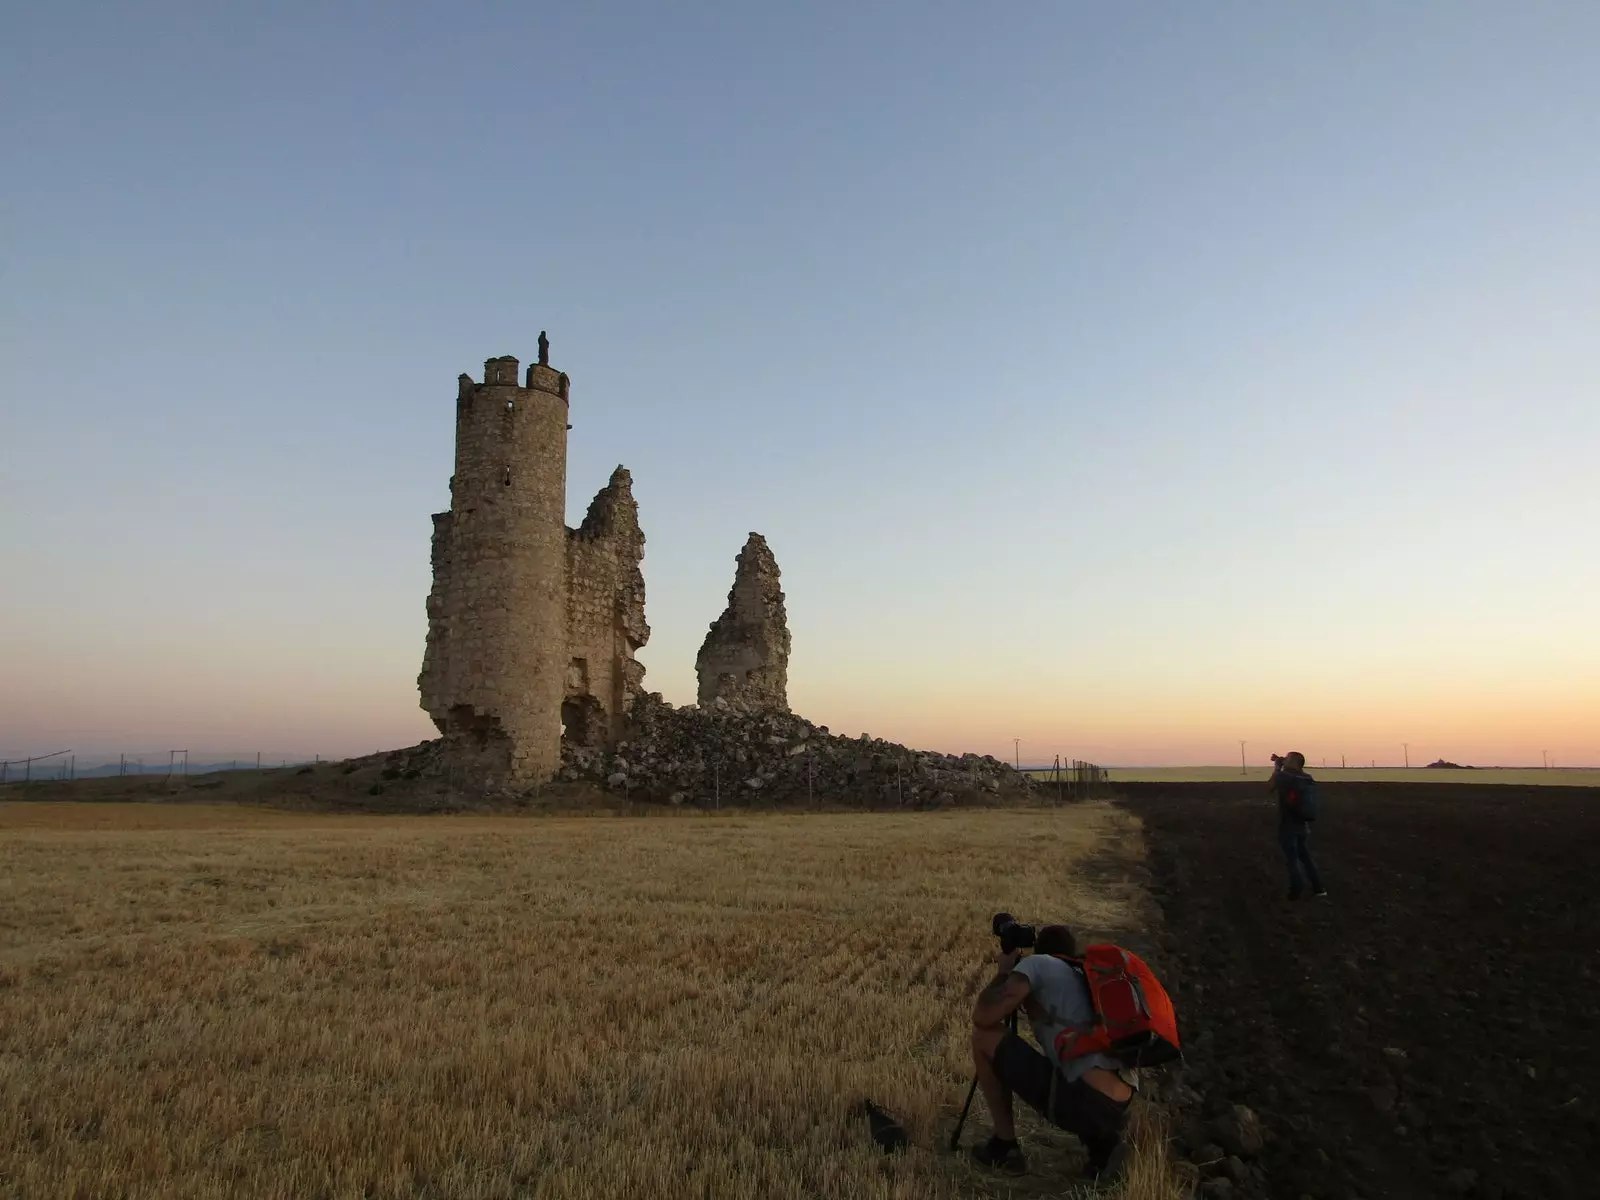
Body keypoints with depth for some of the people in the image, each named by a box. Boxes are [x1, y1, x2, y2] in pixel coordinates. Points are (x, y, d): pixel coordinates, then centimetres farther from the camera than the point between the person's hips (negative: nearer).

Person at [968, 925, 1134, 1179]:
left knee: (984, 1036, 5)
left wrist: (1004, 972, 13)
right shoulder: (1082, 977, 27)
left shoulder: (1038, 964, 4)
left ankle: (1004, 1146, 13)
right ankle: (1101, 1141, 15)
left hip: (1079, 1101, -8)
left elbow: (983, 1018, -4)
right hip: (1116, 1109, 8)